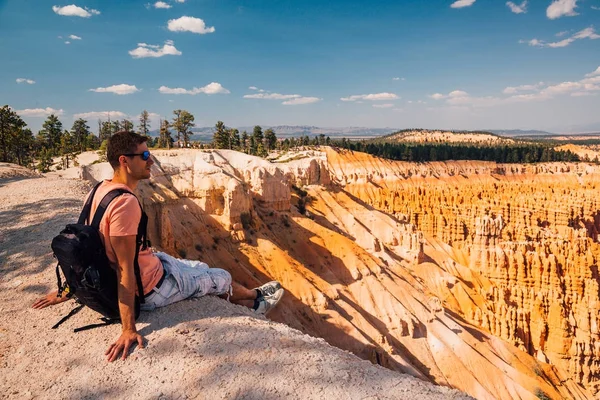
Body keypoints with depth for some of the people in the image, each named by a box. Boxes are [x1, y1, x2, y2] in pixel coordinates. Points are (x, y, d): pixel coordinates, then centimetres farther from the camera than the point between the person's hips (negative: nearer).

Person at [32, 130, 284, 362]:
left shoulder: (101, 189, -3)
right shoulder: (125, 202, -32)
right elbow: (125, 270, -32)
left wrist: (65, 291, 13)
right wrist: (129, 330, -28)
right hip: (152, 288, -9)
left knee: (201, 267, 25)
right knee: (221, 278, 13)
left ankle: (252, 305, 43)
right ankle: (255, 296, 45)